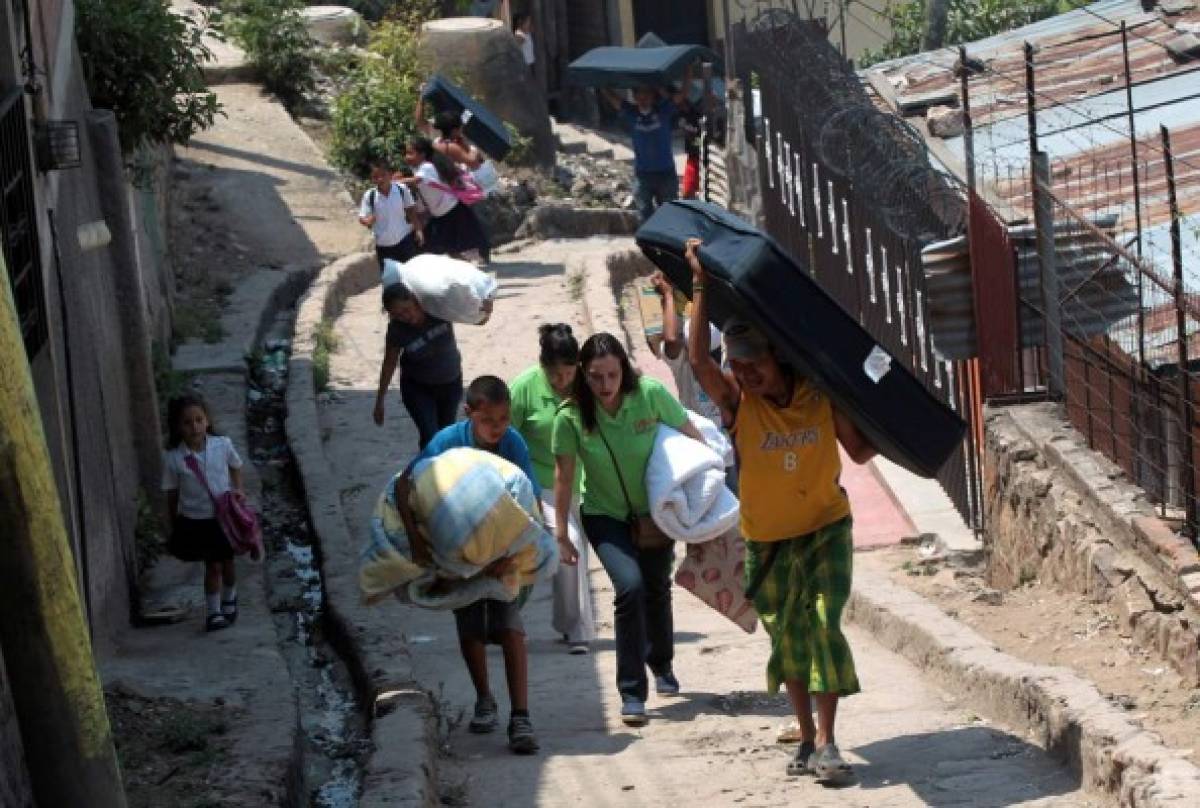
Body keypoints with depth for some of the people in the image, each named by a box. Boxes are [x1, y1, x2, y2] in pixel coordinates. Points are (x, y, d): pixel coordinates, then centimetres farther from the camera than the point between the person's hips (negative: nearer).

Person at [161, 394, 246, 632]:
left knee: (227, 562, 16)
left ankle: (229, 600, 42)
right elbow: (172, 493, -5)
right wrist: (173, 526, 0)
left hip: (224, 516, 2)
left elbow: (235, 467, 7)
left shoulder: (222, 445, -13)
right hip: (194, 520, -2)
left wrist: (238, 491, -7)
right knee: (212, 566, 1)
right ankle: (213, 612, 16)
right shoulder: (173, 458, -16)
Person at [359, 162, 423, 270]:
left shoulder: (402, 190, -11)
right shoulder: (369, 196, -12)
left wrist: (418, 230, -1)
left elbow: (411, 211, 1)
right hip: (383, 244, 1)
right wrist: (367, 221, -31)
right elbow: (362, 218, -8)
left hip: (404, 239, -1)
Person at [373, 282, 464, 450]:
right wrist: (380, 400, -3)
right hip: (417, 386, -2)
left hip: (450, 383, 2)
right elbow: (389, 363, -10)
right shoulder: (397, 329, -24)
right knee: (430, 436, -15)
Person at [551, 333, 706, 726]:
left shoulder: (651, 395, -21)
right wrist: (560, 534, -7)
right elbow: (564, 476, -11)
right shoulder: (571, 417, -22)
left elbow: (692, 439, -8)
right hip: (605, 516, -2)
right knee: (630, 585, -22)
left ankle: (661, 665, 48)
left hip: (654, 512, 2)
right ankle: (631, 694, -14)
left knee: (657, 587, 17)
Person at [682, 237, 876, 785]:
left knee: (824, 624, -13)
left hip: (826, 526, -1)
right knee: (787, 636, 7)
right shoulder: (737, 401, -14)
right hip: (767, 539, 1)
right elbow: (697, 359, -31)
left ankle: (825, 743, -15)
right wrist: (700, 286, -33)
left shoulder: (821, 393, -10)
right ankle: (807, 738, 20)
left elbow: (860, 450, -3)